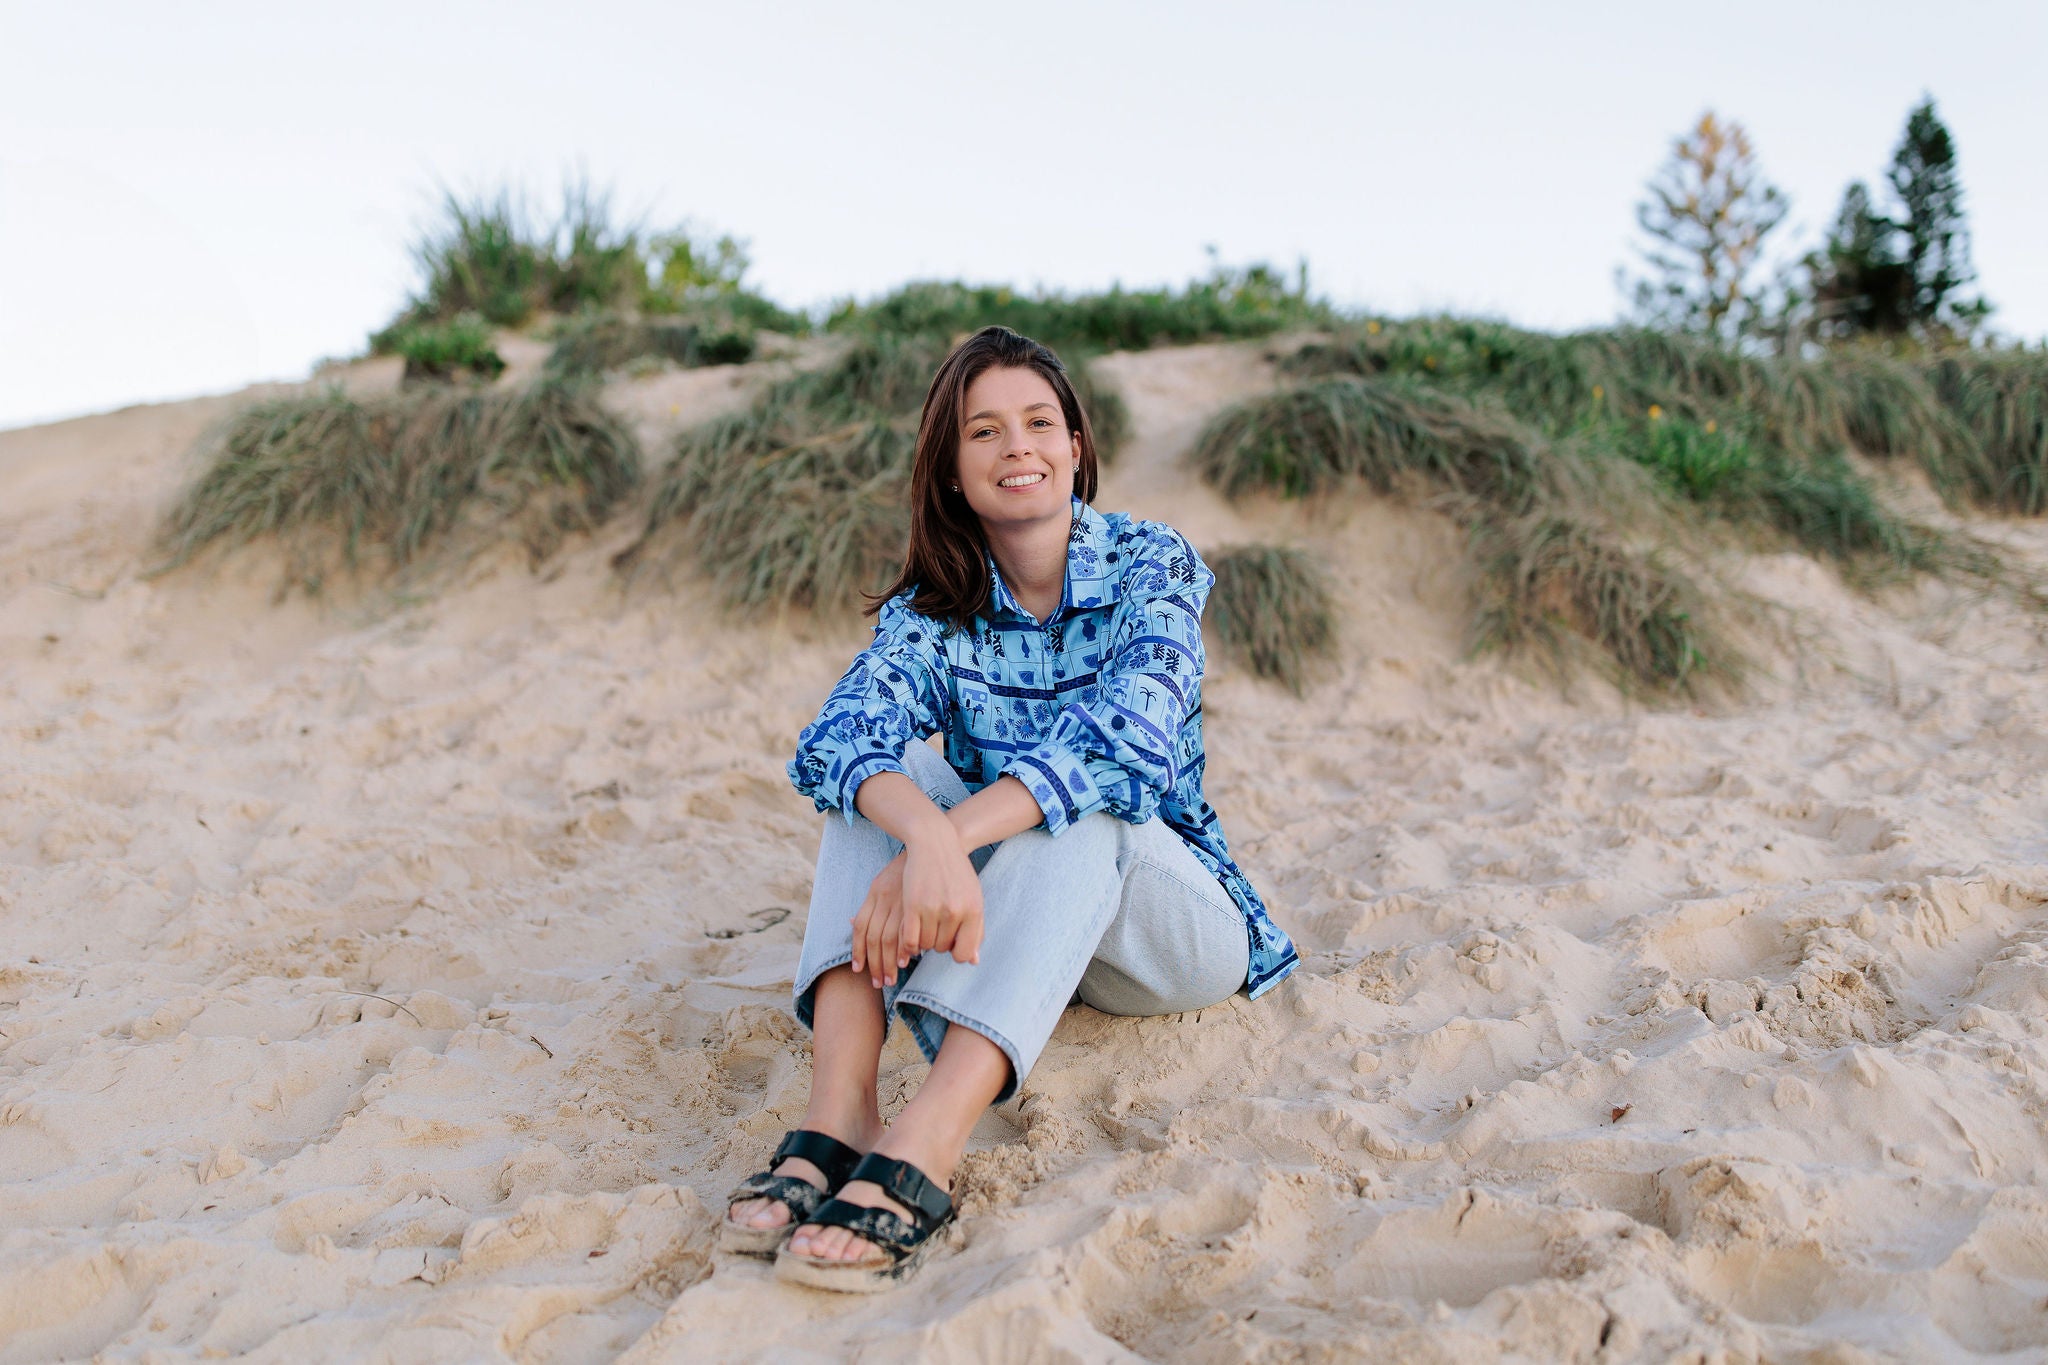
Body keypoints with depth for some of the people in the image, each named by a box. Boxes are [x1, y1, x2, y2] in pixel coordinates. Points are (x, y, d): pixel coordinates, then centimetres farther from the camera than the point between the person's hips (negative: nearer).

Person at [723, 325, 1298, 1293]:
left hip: (1169, 925, -3)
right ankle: (836, 1114, -40)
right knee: (889, 767, -22)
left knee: (1082, 791, -33)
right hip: (991, 922, 3)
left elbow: (1127, 735, -29)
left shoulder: (1149, 564, -9)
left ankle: (924, 1147, -50)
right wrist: (927, 833, -45)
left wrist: (949, 837, -43)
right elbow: (838, 736, -22)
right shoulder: (932, 606, -1)